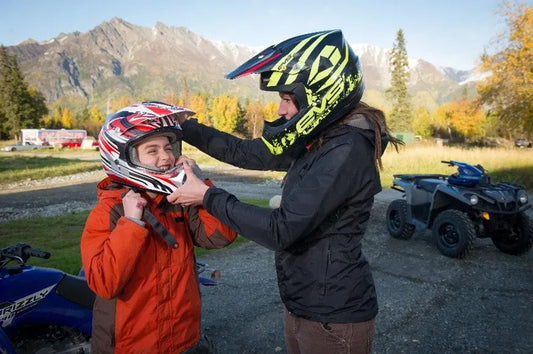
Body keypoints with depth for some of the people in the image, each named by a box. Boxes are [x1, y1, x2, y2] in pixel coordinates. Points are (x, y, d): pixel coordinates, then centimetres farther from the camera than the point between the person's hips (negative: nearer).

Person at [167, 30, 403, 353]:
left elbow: (281, 230, -26)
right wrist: (180, 125, 5)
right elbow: (246, 153, 7)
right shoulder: (314, 140, 3)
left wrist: (207, 196, -18)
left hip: (332, 318, -8)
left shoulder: (346, 151, -24)